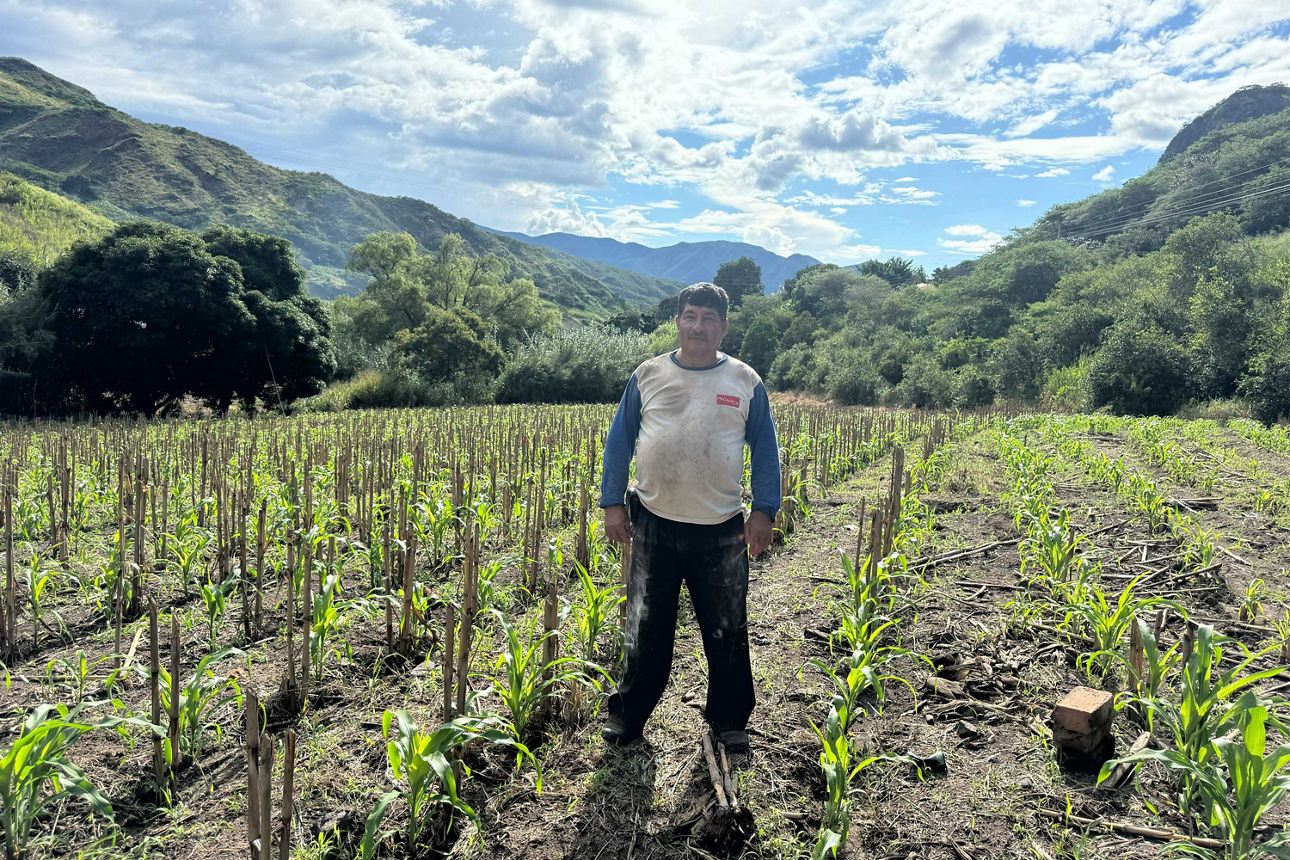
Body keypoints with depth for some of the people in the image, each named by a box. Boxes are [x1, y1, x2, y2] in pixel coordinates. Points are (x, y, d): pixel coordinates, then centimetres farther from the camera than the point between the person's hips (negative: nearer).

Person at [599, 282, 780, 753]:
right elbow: (619, 441, 7)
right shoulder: (647, 376, 3)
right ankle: (628, 714, 29)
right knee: (645, 628, 12)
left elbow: (765, 450, 7)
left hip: (722, 530, 0)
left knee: (727, 631, 11)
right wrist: (613, 502, 2)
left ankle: (729, 719, 29)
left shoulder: (745, 382, 2)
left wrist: (764, 511, 1)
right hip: (654, 524, 0)